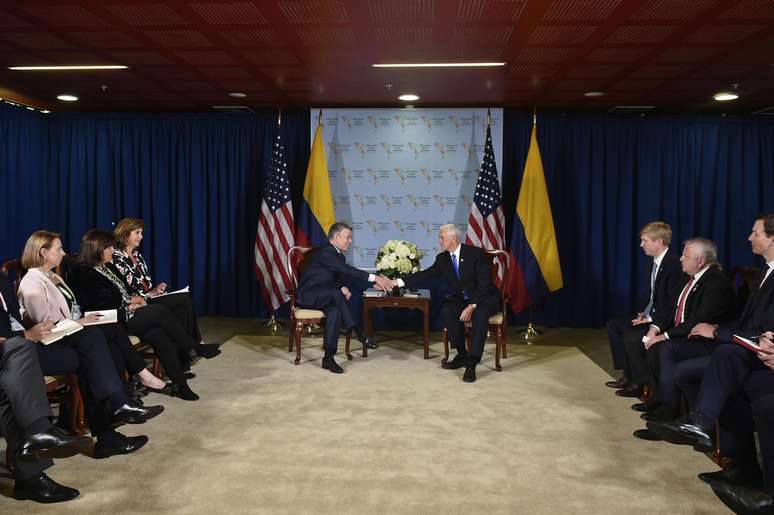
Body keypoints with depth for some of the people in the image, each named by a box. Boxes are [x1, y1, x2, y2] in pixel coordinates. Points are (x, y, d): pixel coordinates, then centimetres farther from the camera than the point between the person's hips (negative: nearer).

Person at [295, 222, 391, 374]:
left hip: (324, 297, 7)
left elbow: (340, 278, 14)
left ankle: (328, 358, -28)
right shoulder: (325, 252, -18)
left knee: (335, 311, -27)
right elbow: (346, 270, -29)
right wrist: (374, 278, -34)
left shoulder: (339, 255, 12)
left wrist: (343, 288, -12)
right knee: (335, 293, -35)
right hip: (307, 296, -7)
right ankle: (359, 333, -29)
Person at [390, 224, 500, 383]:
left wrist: (472, 306, -29)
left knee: (480, 314, -36)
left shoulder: (475, 253, -16)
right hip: (462, 298, 5)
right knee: (447, 311, -25)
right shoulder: (442, 258, 2)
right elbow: (424, 275, 0)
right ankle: (461, 355, -11)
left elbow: (484, 284, -20)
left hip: (485, 298, -5)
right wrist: (397, 282, -9)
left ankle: (471, 364, -34)